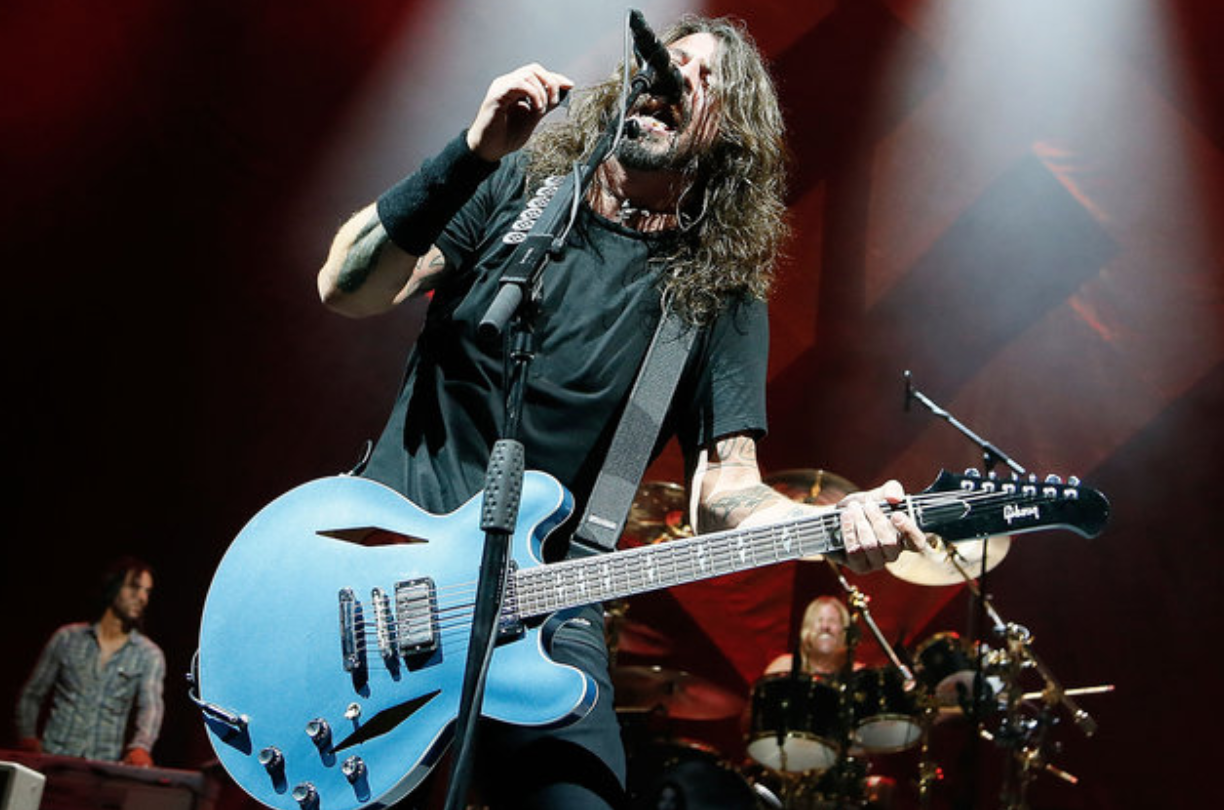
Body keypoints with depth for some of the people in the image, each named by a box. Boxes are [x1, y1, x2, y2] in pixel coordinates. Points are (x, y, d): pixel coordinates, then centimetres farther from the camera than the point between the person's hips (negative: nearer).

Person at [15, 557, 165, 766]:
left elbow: (151, 705, -12)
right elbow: (31, 695, 16)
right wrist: (27, 737, 0)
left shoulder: (150, 655, 4)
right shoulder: (67, 638, 8)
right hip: (53, 758, 0)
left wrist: (141, 746, -30)